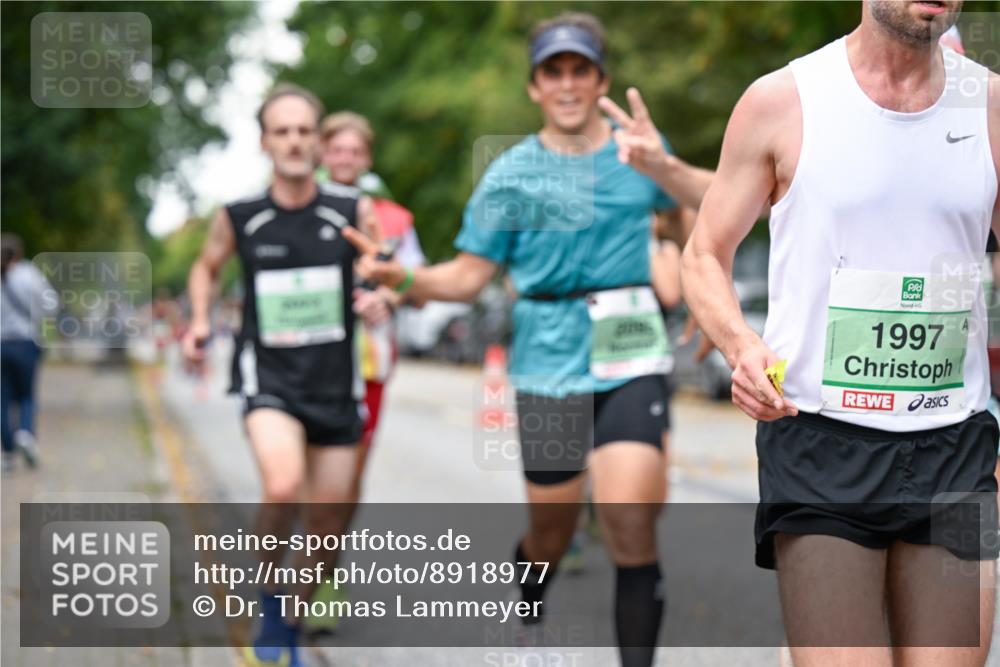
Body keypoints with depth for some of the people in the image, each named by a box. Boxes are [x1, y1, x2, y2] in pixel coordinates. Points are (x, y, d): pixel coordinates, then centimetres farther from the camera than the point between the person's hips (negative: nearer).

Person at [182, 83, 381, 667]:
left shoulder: (353, 211, -5)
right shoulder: (239, 217, -3)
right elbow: (207, 267, 17)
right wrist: (201, 320, 1)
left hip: (335, 382, 2)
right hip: (269, 376, -2)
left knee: (329, 519, 8)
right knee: (283, 487, -28)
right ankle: (270, 594, -1)